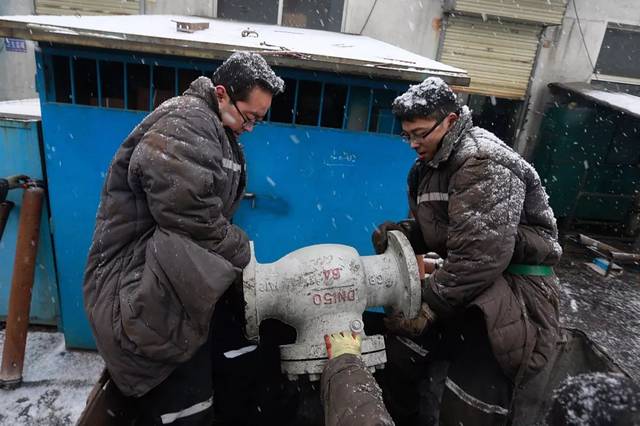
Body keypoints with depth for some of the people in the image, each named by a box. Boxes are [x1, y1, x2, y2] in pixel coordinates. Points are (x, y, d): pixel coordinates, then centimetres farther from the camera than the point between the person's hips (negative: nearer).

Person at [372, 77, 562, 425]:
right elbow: (432, 228, 17)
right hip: (462, 279, 9)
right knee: (403, 351, 8)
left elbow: (481, 256, -28)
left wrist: (429, 307, -22)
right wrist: (400, 232, -6)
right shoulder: (429, 165, 10)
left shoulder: (485, 164, -21)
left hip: (514, 285, -8)